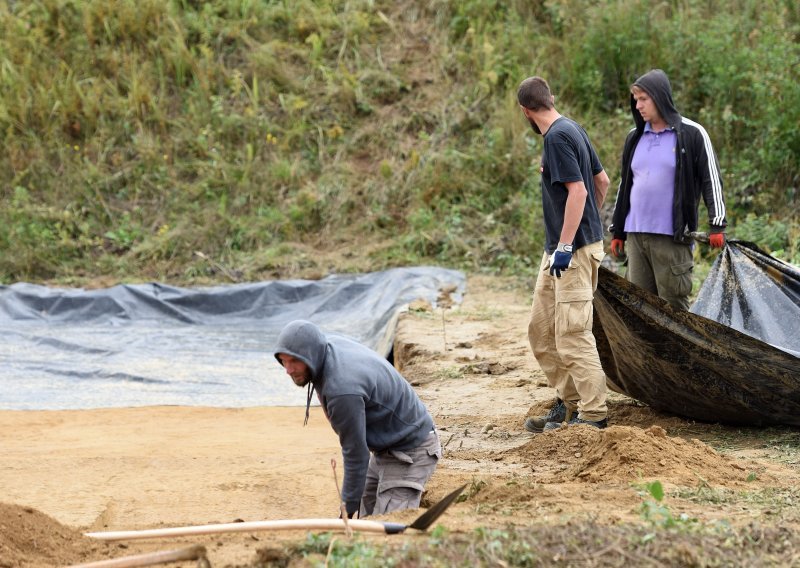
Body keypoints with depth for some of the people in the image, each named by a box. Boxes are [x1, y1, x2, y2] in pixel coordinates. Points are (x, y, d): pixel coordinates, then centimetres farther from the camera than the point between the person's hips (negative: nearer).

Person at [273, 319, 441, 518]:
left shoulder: (342, 390, -34)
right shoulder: (330, 344, -6)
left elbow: (356, 454, -25)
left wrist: (348, 508, -15)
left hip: (409, 451, -10)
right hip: (385, 447, 10)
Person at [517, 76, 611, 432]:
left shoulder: (558, 137, -16)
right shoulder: (572, 129, 13)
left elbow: (578, 191, -22)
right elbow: (602, 180, 21)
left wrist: (566, 246, -23)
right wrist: (591, 221, 31)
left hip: (575, 250, -10)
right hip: (555, 251, 10)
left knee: (572, 335, -10)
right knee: (541, 330, 14)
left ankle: (593, 415, -8)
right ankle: (569, 402, 20)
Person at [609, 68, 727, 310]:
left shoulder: (692, 134, -2)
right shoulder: (635, 137, 15)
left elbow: (711, 179, -1)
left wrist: (717, 224, -8)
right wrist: (617, 231, 20)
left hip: (672, 236, -5)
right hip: (635, 234, 5)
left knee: (673, 306, -4)